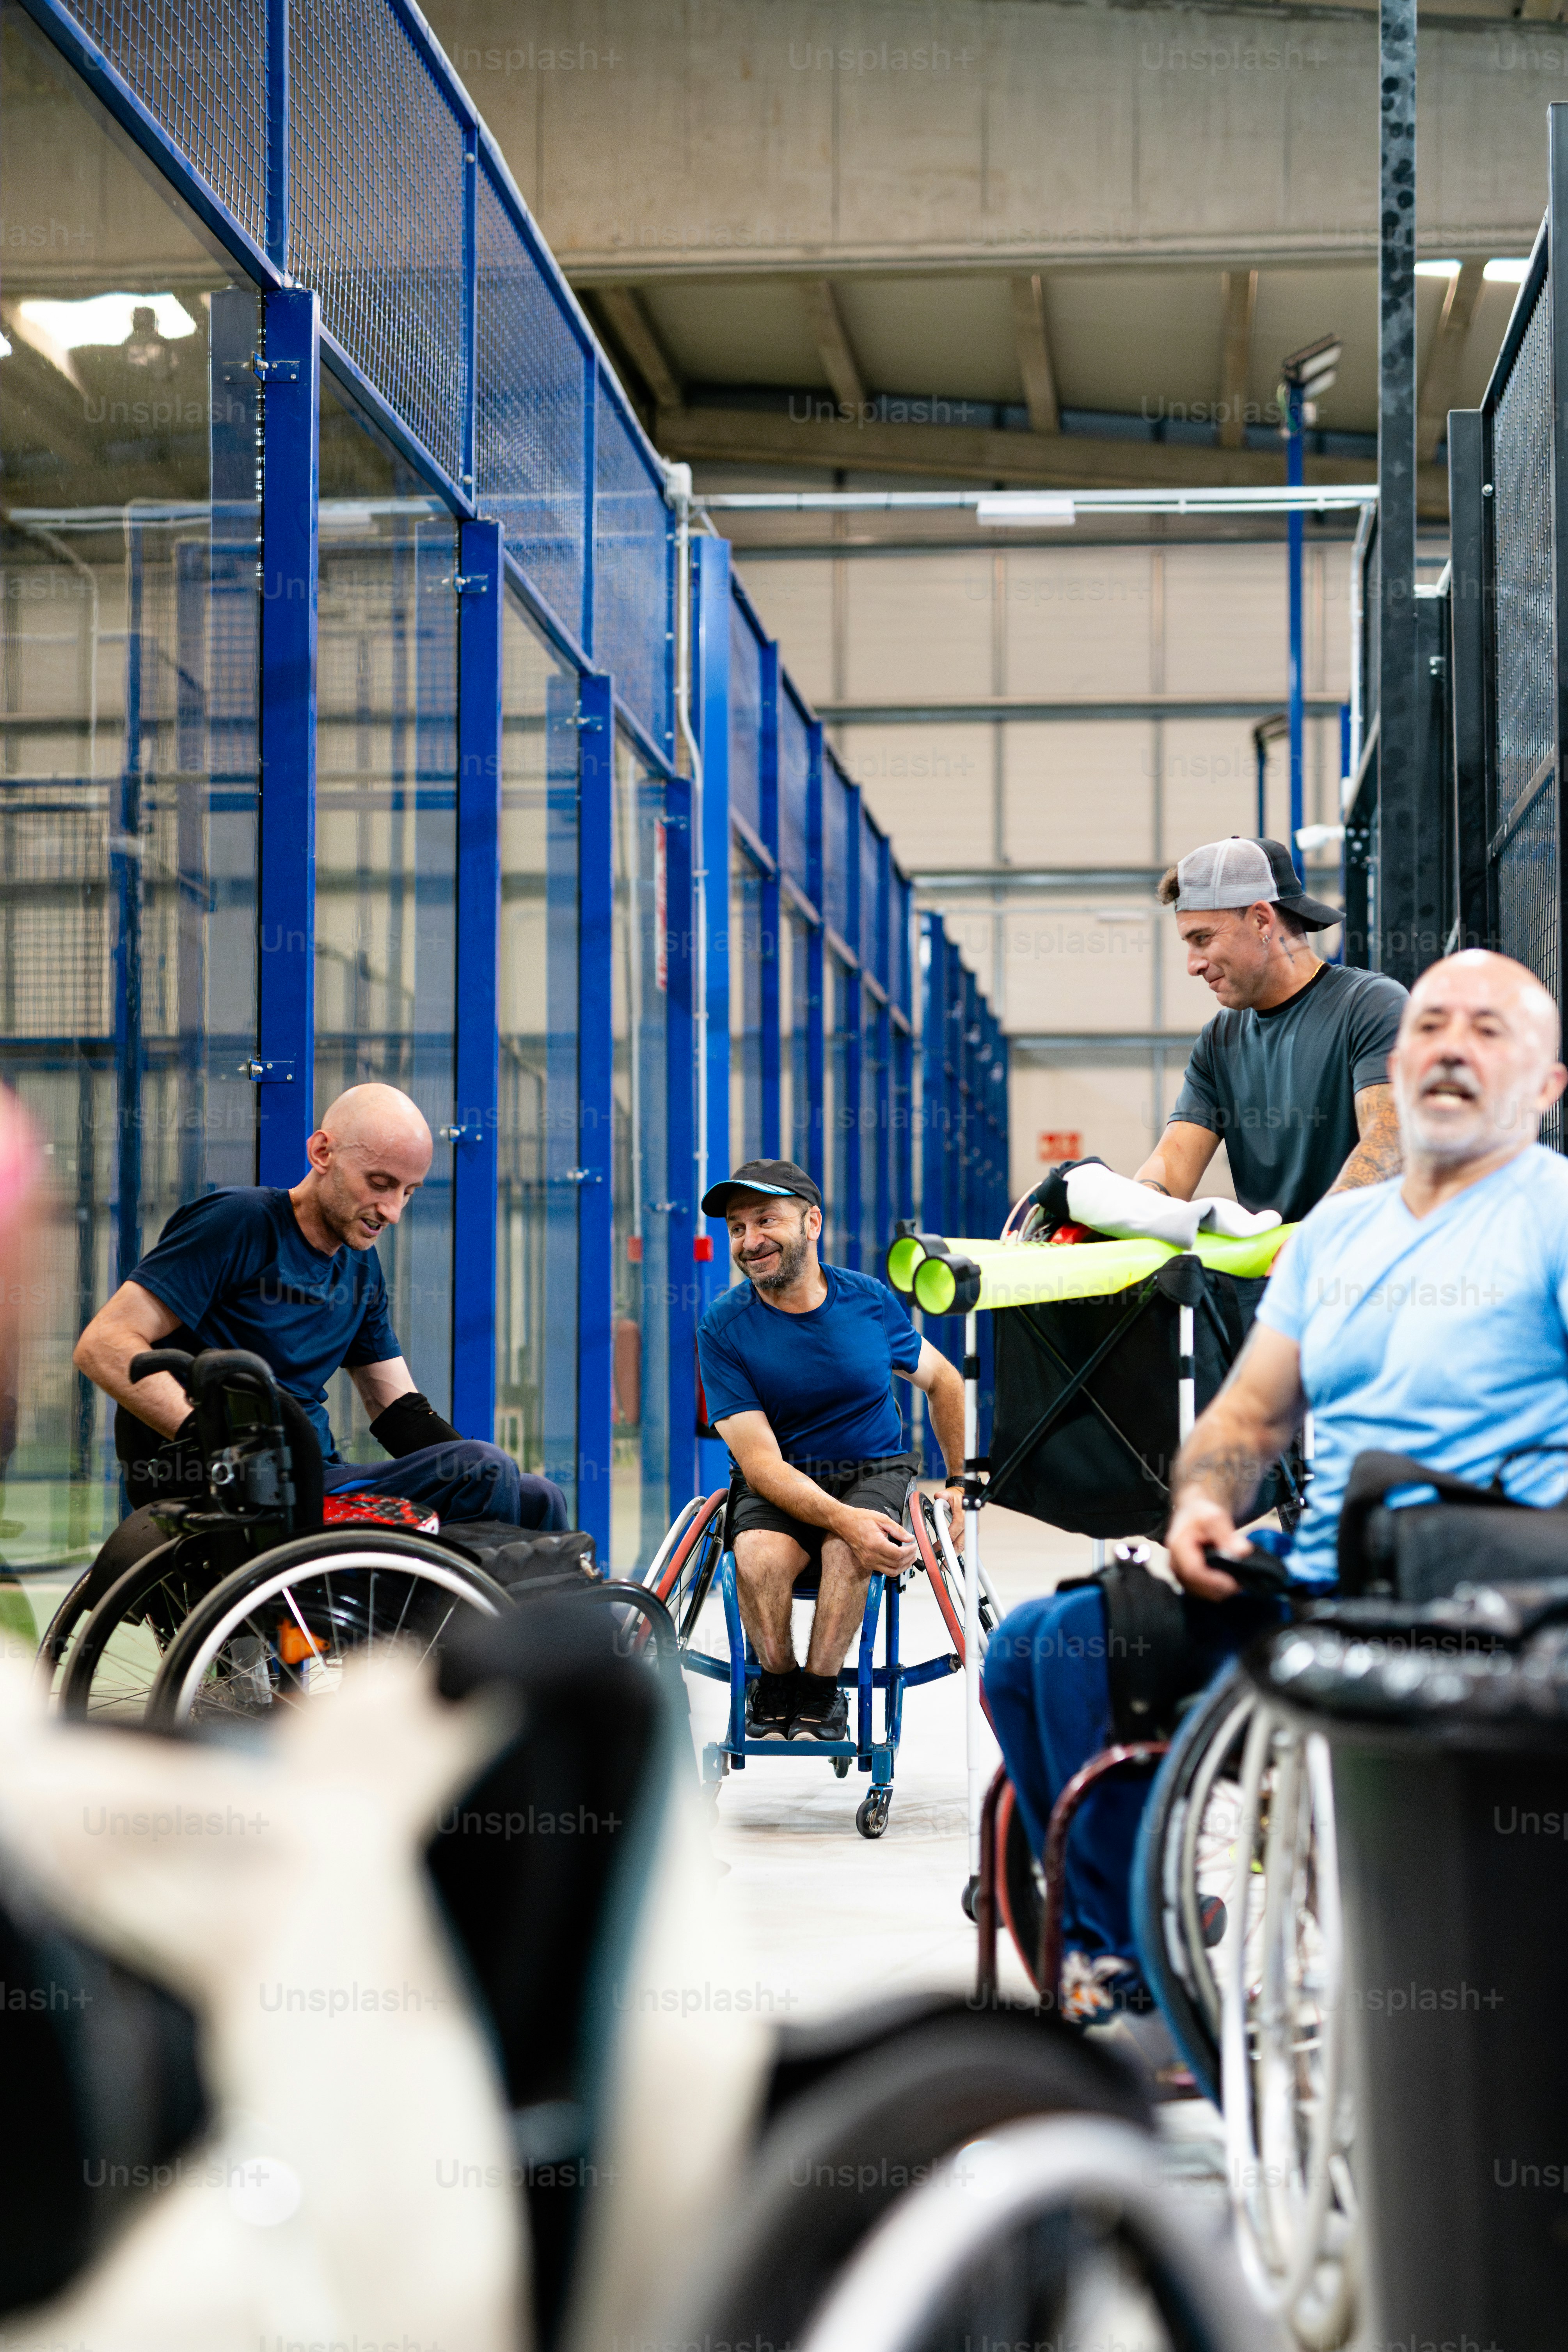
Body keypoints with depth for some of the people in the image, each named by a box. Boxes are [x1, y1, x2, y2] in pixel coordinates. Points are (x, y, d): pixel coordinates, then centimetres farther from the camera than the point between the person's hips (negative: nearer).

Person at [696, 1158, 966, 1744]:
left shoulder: (869, 1300, -4)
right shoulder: (723, 1328, -11)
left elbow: (943, 1382, 15)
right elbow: (761, 1461, -17)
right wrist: (844, 1520, -32)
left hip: (874, 1474, 1)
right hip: (779, 1482, 0)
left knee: (847, 1552, -33)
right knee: (760, 1555, -33)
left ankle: (820, 1694, -11)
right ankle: (775, 1686, -6)